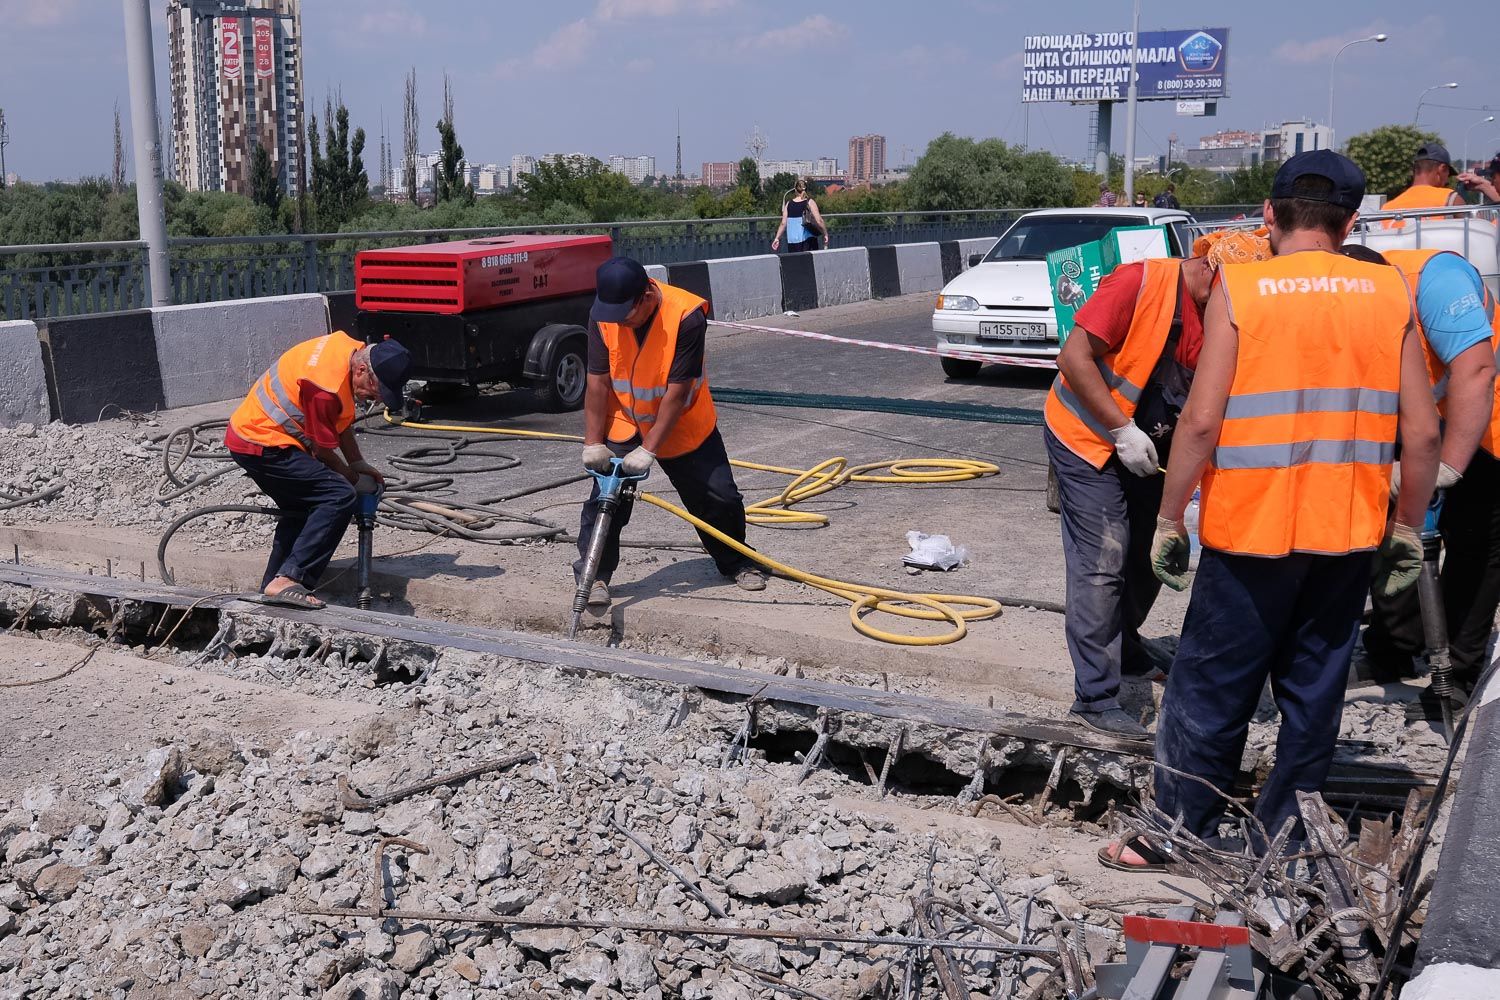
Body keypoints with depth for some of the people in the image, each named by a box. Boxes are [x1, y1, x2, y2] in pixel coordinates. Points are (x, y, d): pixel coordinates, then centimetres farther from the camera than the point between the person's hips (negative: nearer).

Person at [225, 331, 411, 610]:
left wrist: (357, 463, 12)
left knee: (301, 508, 23)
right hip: (262, 445, -11)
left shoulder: (351, 349, 0)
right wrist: (352, 477, 2)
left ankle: (272, 587, 29)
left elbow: (341, 421, 14)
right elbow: (322, 449, -15)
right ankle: (287, 581, -22)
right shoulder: (326, 386, -29)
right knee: (339, 497, -19)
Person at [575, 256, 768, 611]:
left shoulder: (686, 316, -29)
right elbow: (598, 383, -13)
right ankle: (595, 576, 3)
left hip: (684, 424, -1)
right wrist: (593, 443, -16)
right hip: (624, 423, 2)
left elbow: (676, 394, -27)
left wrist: (648, 449, -27)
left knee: (719, 497, 4)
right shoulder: (603, 316, -18)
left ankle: (737, 563, 28)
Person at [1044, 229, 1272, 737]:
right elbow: (1074, 358, -24)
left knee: (1151, 557, 17)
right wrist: (1122, 431, -25)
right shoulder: (1138, 282, -23)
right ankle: (1095, 696, -2)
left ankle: (1124, 647, 41)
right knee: (1102, 564, -8)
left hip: (1146, 447, 8)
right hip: (1087, 437, -7)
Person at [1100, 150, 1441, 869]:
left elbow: (1201, 421, -13)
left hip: (1252, 532, -3)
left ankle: (1179, 831, 20)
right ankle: (1284, 833, 26)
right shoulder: (1389, 292, 1)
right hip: (1349, 537, 4)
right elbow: (1422, 434, 0)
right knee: (1314, 690, 15)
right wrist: (1408, 530, 12)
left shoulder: (1239, 290, -8)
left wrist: (1168, 521, -4)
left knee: (1210, 689, 9)